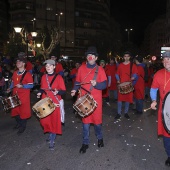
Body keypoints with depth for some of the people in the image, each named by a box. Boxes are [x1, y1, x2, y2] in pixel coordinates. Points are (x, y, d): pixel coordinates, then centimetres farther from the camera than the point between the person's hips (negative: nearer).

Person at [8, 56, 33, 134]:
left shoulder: (27, 74, -12)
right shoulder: (15, 73, 8)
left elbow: (31, 85, -14)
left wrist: (22, 86, -26)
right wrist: (10, 88, 3)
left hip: (24, 96, -6)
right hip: (15, 95, 6)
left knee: (23, 111, 3)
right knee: (15, 110, 15)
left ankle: (23, 126, 22)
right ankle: (18, 123, 38)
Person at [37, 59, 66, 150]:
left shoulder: (58, 77, -7)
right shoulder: (43, 77, 7)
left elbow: (63, 91, -7)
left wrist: (57, 92, -26)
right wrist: (40, 92, -2)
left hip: (55, 103, -4)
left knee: (54, 121, 0)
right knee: (45, 120, 7)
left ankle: (52, 141, 14)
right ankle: (50, 134, 35)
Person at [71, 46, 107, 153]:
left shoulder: (100, 69, -2)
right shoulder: (81, 68, 4)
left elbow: (104, 85, -6)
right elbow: (78, 81, 11)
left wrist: (96, 84, -25)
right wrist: (75, 89, -7)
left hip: (96, 99, -1)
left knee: (97, 120, 7)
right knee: (85, 121, 7)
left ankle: (100, 138, 35)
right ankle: (85, 142, 22)